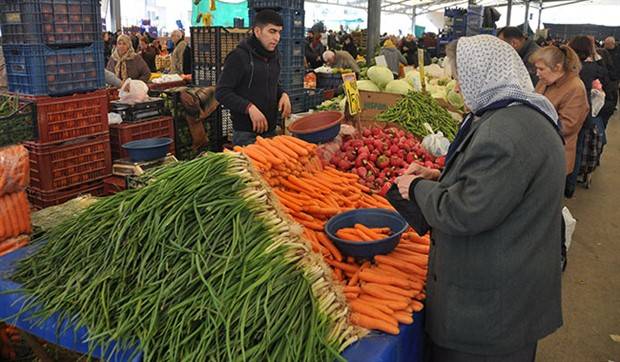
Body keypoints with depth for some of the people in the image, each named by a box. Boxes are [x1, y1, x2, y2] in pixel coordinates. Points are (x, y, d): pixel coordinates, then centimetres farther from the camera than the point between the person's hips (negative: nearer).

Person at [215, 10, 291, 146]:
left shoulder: (273, 56, 9)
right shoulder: (239, 57, -13)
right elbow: (221, 93, -14)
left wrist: (283, 94, 2)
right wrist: (249, 107, -26)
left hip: (271, 131, 7)